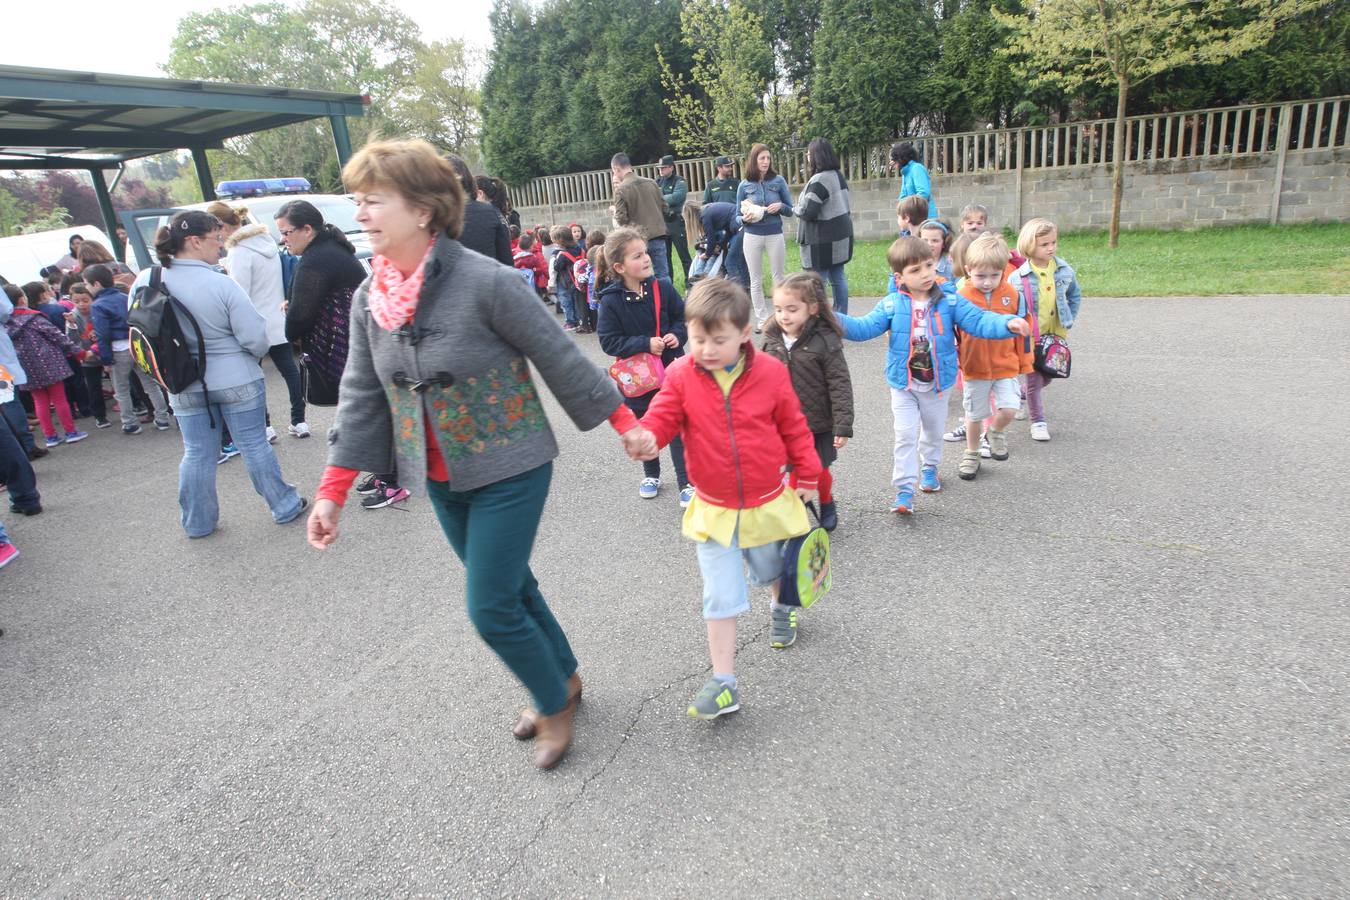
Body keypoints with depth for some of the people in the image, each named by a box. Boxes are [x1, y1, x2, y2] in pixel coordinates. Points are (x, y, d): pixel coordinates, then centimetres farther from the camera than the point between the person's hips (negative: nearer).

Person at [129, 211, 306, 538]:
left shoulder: (143, 281, -4)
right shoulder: (221, 284, -19)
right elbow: (256, 338, -17)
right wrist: (257, 352, 6)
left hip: (185, 387, 4)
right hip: (237, 381, -4)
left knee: (197, 453, 14)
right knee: (254, 445, 8)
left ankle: (197, 522, 25)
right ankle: (285, 506, 21)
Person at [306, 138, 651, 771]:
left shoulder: (486, 282, -21)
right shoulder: (369, 298, -1)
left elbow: (560, 358, -13)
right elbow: (362, 396, 4)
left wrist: (624, 422, -6)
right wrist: (333, 492, 4)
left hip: (510, 471, -6)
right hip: (442, 481, 6)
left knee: (490, 607, -3)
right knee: (512, 588, 18)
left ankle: (555, 704, 25)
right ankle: (563, 680, 42)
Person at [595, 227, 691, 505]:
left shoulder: (662, 287, -8)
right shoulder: (611, 301, -14)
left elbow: (683, 316, 5)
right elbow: (609, 341, -16)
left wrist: (677, 335, -15)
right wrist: (645, 344, -24)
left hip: (670, 369, 0)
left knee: (677, 428, 3)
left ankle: (686, 482, 13)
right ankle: (651, 474, 39)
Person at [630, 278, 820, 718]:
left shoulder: (770, 372, -11)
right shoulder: (682, 376, -11)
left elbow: (794, 428, -2)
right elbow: (662, 417, -15)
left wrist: (807, 476, 4)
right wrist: (645, 436, -38)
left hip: (767, 501, 1)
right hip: (713, 509, -1)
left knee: (773, 571, 26)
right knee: (721, 595, -1)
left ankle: (782, 608, 62)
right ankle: (723, 682, 10)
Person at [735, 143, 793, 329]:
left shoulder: (778, 180, -1)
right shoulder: (744, 185, 0)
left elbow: (790, 210, 5)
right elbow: (737, 216, 5)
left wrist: (780, 206, -15)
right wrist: (744, 219, -17)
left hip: (775, 235, 0)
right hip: (752, 236, 1)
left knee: (779, 277, 9)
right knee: (756, 280, 7)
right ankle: (761, 319, 17)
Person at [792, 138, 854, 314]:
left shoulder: (819, 180, -18)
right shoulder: (839, 176, 11)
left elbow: (807, 212, -22)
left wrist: (795, 209, -1)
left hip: (823, 240, -9)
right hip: (840, 236, 9)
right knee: (838, 278, 13)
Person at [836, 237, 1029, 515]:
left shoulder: (950, 301, -11)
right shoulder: (891, 305, -11)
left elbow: (979, 321, -15)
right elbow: (864, 328, -13)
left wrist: (1008, 324, -32)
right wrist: (834, 320, -29)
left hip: (937, 384, 1)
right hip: (903, 385, -1)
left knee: (934, 430, 21)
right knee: (906, 435, -4)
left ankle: (930, 467, 48)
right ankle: (904, 490, 3)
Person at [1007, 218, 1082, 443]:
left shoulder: (1065, 271, -4)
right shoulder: (1018, 277, -16)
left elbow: (1075, 296, 13)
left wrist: (1069, 321, 7)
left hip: (1055, 334, 4)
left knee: (1047, 376, 14)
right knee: (1034, 380, 2)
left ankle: (1022, 396, 44)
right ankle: (1037, 421, 17)